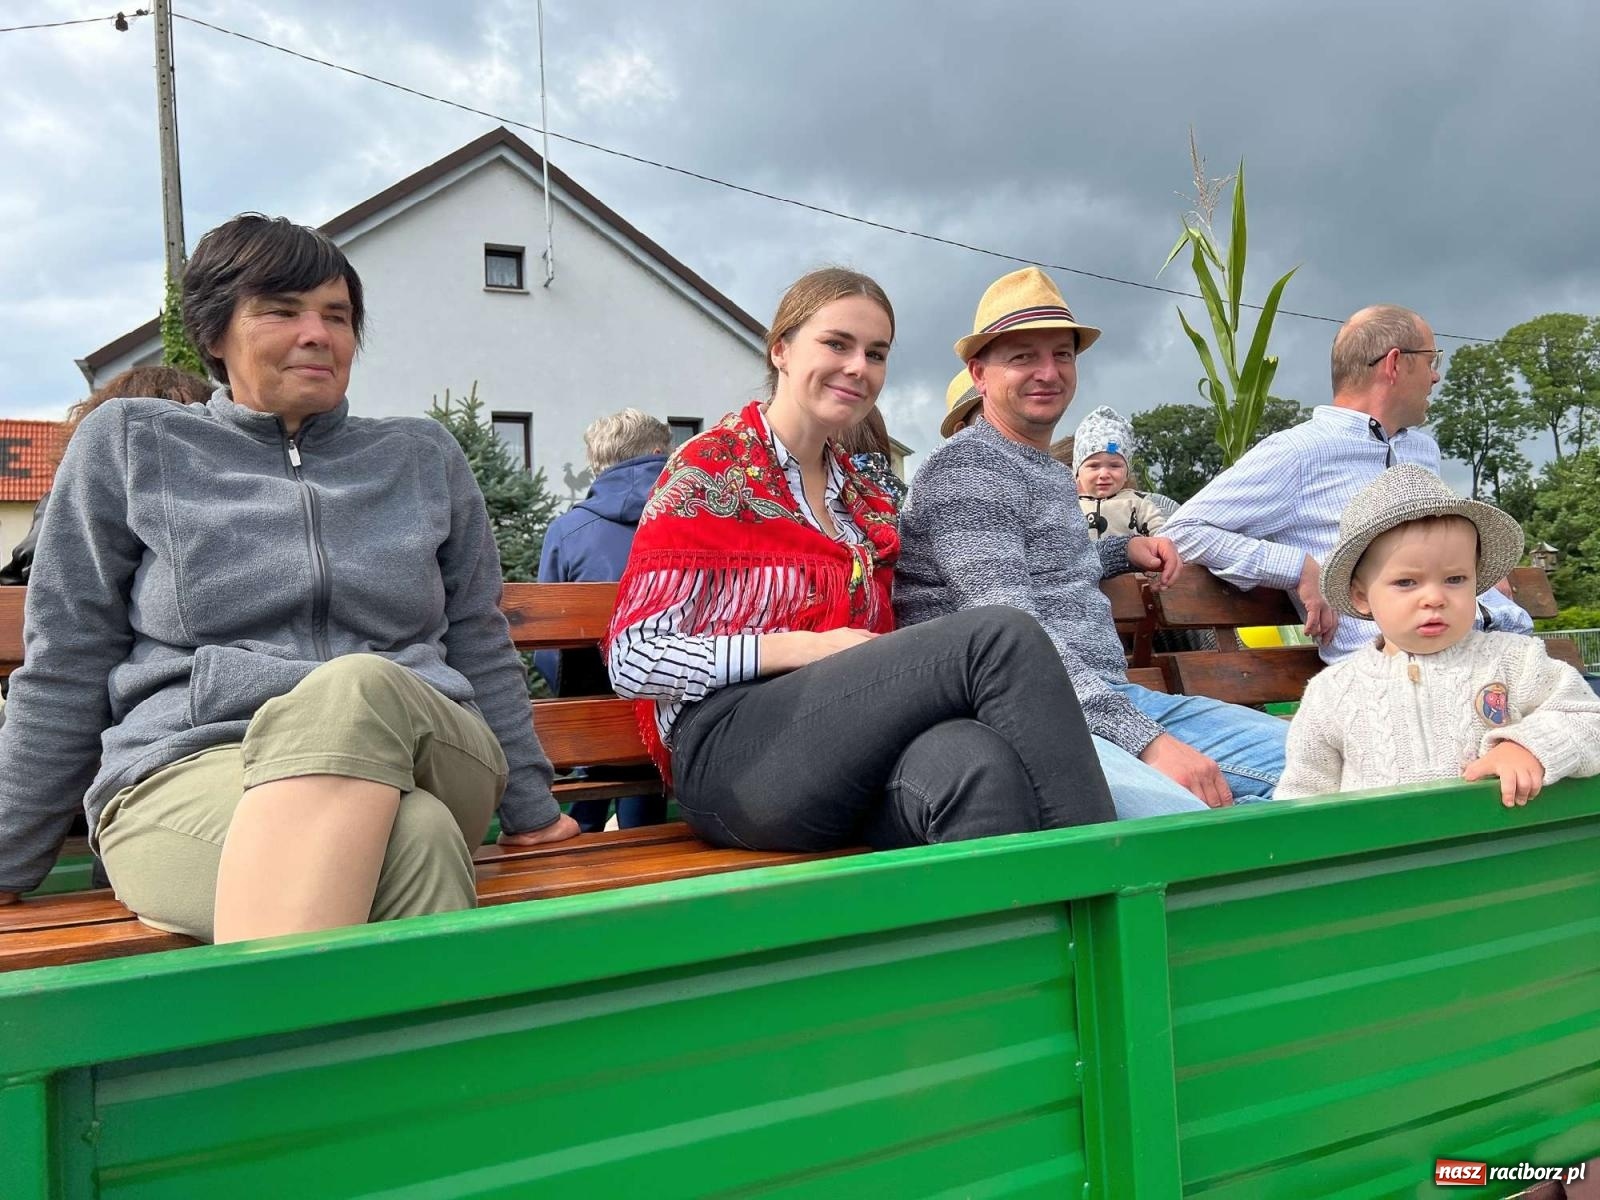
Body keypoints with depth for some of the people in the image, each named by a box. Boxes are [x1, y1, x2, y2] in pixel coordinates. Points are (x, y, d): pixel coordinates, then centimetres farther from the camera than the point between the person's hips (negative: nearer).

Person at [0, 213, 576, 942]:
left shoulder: (423, 456, 18)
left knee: (357, 687, -37)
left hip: (421, 758, 3)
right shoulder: (128, 446, 12)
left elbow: (481, 650, 19)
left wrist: (530, 808, 18)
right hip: (190, 772, -2)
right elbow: (66, 672, 11)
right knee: (414, 840, -37)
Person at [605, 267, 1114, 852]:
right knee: (1002, 637, -24)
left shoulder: (867, 503, 22)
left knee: (976, 764, -34)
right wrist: (809, 647, -13)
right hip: (733, 754, -5)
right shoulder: (708, 469, 3)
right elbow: (633, 662, -4)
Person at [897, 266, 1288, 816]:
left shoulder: (1056, 476, 24)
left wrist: (1124, 549, 25)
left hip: (1112, 695, 10)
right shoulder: (966, 469, -7)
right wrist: (1147, 739, -24)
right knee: (1190, 826, -36)